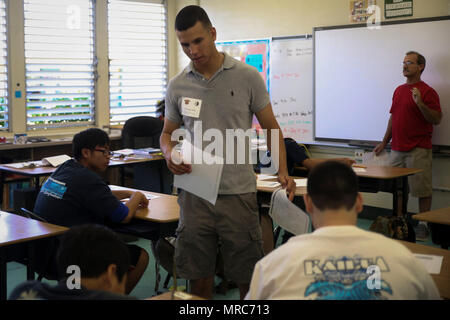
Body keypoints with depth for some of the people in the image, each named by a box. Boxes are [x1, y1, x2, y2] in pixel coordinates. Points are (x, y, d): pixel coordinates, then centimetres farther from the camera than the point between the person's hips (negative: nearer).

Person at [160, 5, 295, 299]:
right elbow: (168, 132, 17)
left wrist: (283, 171, -11)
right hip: (195, 194, 2)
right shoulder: (177, 86, 6)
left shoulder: (247, 77, -2)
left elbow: (270, 126, 3)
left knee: (246, 276, 6)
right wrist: (169, 153, -7)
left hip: (238, 193, -2)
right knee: (198, 276, 10)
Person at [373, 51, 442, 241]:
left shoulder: (427, 92, -6)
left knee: (422, 189, -2)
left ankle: (423, 224, 7)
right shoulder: (399, 90, 15)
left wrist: (420, 104, -25)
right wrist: (384, 143, 21)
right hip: (397, 149, 7)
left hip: (418, 150, -7)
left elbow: (437, 119, -12)